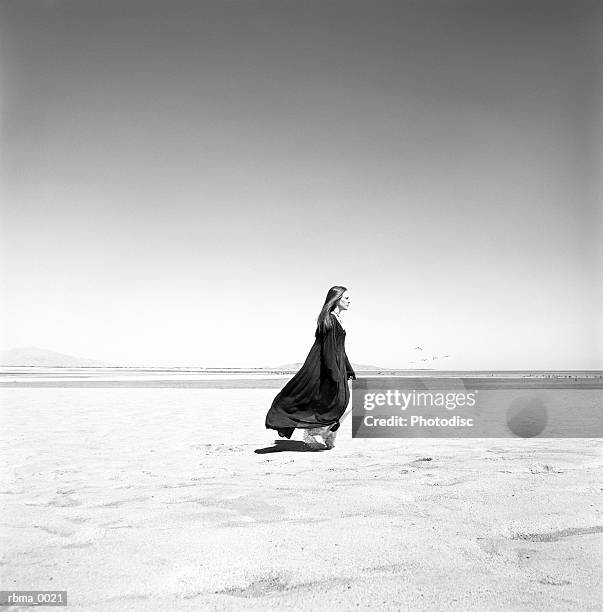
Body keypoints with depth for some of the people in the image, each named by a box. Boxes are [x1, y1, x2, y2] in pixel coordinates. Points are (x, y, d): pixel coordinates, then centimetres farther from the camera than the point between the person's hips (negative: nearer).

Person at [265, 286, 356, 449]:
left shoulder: (337, 320, 15)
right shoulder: (329, 320, -15)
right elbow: (328, 347, -21)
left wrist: (349, 370, 23)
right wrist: (335, 374, -24)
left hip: (336, 365, 10)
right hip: (323, 366, -10)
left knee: (340, 401, 9)